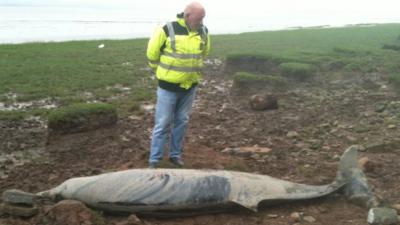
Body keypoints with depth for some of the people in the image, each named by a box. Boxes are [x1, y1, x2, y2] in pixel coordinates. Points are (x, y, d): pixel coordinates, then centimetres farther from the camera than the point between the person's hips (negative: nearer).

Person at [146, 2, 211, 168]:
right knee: (162, 123, 1)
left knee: (182, 122, 14)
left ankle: (175, 155, 28)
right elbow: (152, 52, -3)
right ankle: (154, 160, 10)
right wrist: (163, 72, 8)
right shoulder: (167, 30, -16)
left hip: (190, 86, 4)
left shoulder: (204, 32, -2)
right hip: (168, 86, -4)